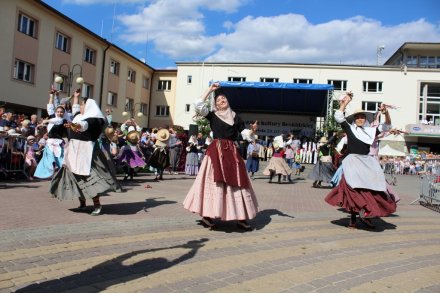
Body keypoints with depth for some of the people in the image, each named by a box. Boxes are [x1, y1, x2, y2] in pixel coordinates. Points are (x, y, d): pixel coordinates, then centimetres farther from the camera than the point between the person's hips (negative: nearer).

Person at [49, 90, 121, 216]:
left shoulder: (93, 119, -12)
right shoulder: (79, 116, 17)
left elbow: (84, 125, -33)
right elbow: (75, 108, 38)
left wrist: (76, 125, -53)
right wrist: (76, 96, 42)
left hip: (85, 151, -10)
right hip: (75, 151, 10)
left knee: (88, 177, -13)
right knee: (77, 176, 11)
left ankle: (97, 204, -9)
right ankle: (82, 203, 20)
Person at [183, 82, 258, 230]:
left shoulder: (236, 117, 15)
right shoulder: (213, 115, 6)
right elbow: (198, 105, -8)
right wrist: (210, 90, -2)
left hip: (233, 152, 3)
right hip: (216, 151, -3)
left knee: (236, 183, 3)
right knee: (215, 182, -6)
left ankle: (241, 218, 8)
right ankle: (207, 216, 2)